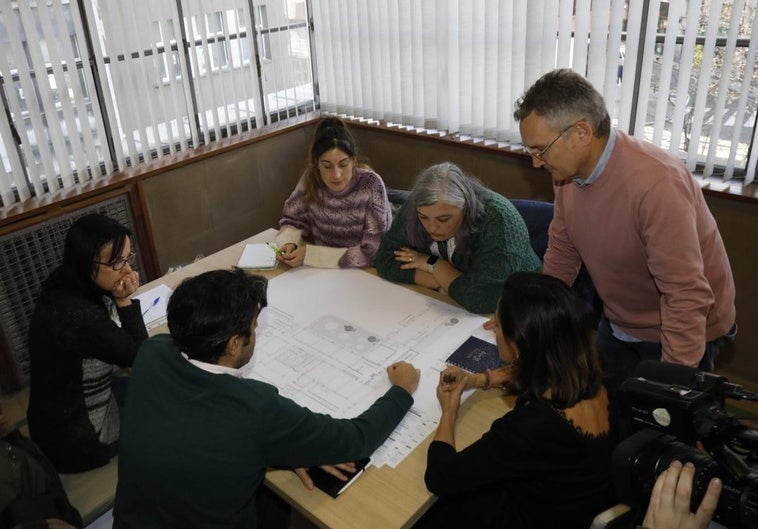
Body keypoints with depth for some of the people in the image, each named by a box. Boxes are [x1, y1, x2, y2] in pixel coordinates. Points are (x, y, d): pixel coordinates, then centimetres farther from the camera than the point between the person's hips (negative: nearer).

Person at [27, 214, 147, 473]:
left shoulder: (63, 287, -7)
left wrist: (119, 299, -11)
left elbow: (121, 345, 3)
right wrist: (124, 301, -21)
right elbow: (139, 356, -19)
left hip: (59, 416, 8)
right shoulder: (80, 317, -36)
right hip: (75, 440, -8)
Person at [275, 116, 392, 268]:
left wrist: (310, 254, -23)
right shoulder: (311, 179, -9)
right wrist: (289, 244, -16)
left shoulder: (371, 185, -19)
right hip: (321, 272, 3)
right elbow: (292, 220, 6)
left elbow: (372, 253, -21)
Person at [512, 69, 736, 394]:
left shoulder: (655, 184, -34)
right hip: (618, 326, 7)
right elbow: (562, 251, 2)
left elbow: (686, 296, -34)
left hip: (682, 333, -6)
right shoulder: (568, 170, -10)